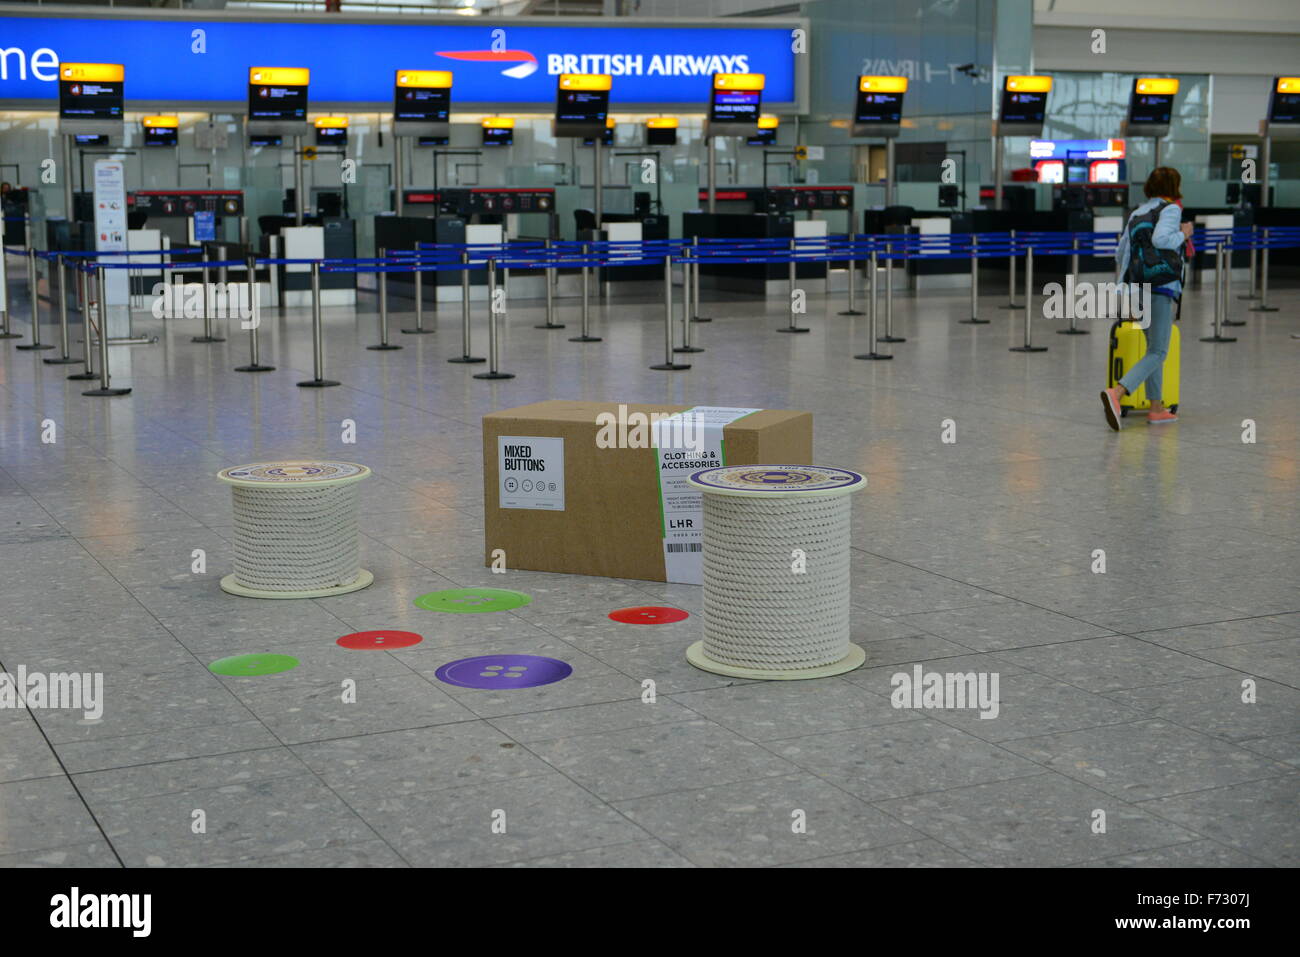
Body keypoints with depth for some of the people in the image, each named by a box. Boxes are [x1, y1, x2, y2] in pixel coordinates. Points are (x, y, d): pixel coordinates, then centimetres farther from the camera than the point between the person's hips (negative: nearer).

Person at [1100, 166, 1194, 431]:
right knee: (1157, 353, -7)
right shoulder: (1171, 209, -4)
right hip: (1160, 288, -8)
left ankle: (1156, 407, 19)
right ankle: (1116, 393, -27)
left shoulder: (1138, 212, 17)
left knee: (1154, 347, 18)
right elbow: (1160, 239, -23)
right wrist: (1183, 235, -5)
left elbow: (1120, 252, 19)